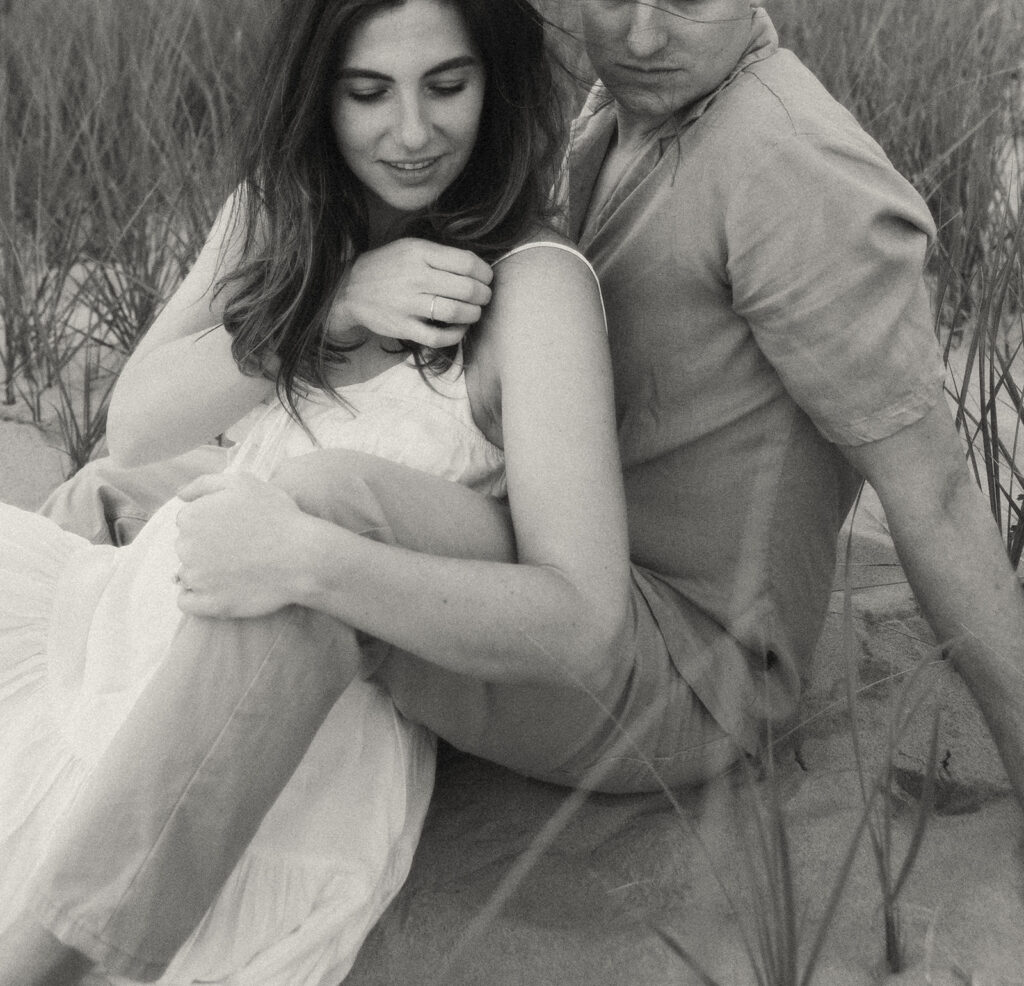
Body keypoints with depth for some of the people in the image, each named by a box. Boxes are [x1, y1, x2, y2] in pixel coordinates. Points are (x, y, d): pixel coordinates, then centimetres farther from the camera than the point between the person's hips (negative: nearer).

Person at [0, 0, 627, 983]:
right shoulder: (273, 209, 4)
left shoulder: (534, 283, -15)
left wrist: (317, 556, -34)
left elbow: (578, 619, -21)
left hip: (281, 721, -6)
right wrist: (336, 303, -17)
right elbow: (134, 429, -4)